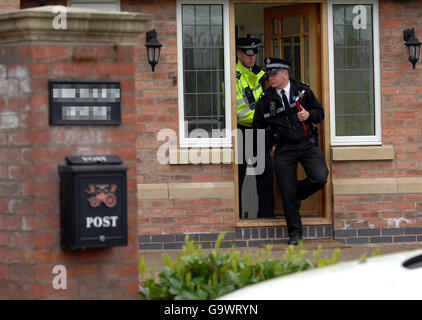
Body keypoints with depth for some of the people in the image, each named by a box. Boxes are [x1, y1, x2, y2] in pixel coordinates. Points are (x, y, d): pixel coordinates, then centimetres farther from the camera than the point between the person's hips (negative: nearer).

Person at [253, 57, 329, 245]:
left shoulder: (303, 91, 5)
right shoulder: (266, 99, 4)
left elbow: (320, 113, 12)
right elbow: (258, 126, 15)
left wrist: (309, 115, -9)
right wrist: (270, 144, 5)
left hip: (308, 144, 0)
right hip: (284, 150, 0)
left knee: (320, 178, -19)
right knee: (287, 193, -3)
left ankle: (298, 193, 14)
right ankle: (294, 233, 10)